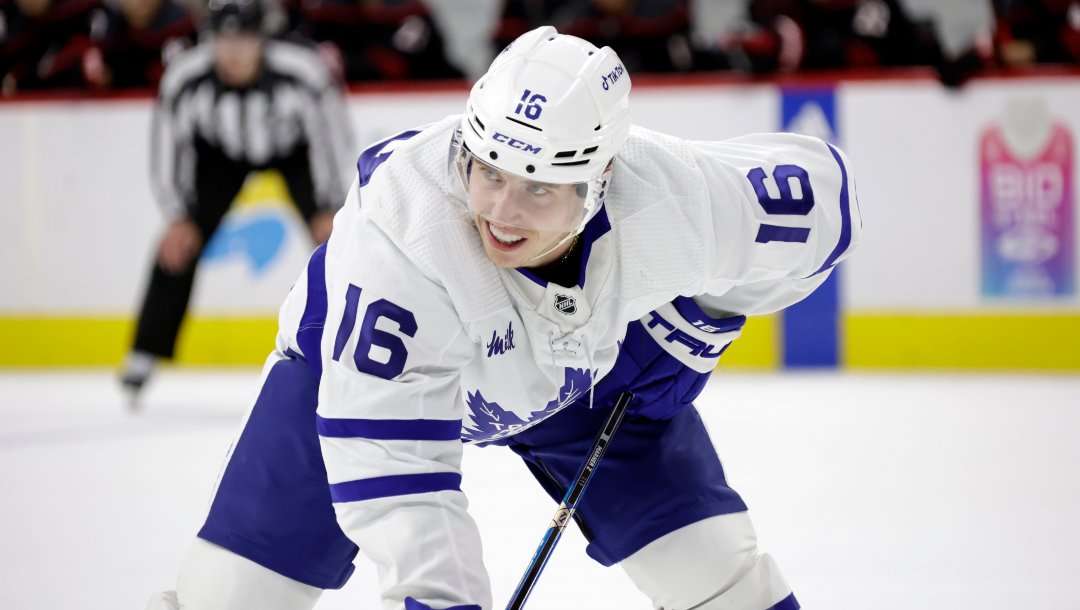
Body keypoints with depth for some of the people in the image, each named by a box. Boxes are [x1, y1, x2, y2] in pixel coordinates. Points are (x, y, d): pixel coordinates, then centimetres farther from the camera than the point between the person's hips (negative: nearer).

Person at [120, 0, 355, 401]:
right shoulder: (184, 78, -32)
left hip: (296, 149, -1)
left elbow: (333, 137, -23)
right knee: (180, 246, -9)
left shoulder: (304, 73, -37)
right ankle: (145, 354, 3)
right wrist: (178, 219, -19)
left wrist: (329, 211, -22)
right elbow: (169, 145, -18)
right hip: (221, 153, 1)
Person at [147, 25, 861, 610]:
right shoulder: (397, 231, -42)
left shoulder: (669, 195, -34)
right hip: (365, 356, -2)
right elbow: (385, 451, -41)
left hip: (580, 365, 3)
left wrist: (692, 331, -14)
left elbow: (819, 185, -14)